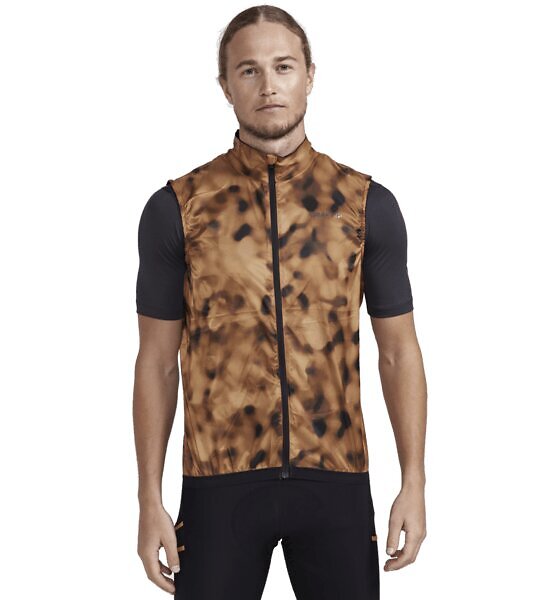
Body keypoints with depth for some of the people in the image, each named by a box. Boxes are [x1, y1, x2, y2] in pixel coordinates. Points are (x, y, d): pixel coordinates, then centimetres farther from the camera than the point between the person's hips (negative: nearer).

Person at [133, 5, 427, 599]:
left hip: (337, 481, 1)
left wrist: (414, 483, 0)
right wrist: (150, 502, 0)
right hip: (220, 482, -1)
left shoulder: (368, 205, 2)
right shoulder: (176, 209, -1)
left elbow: (399, 351, 5)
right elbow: (156, 361, 3)